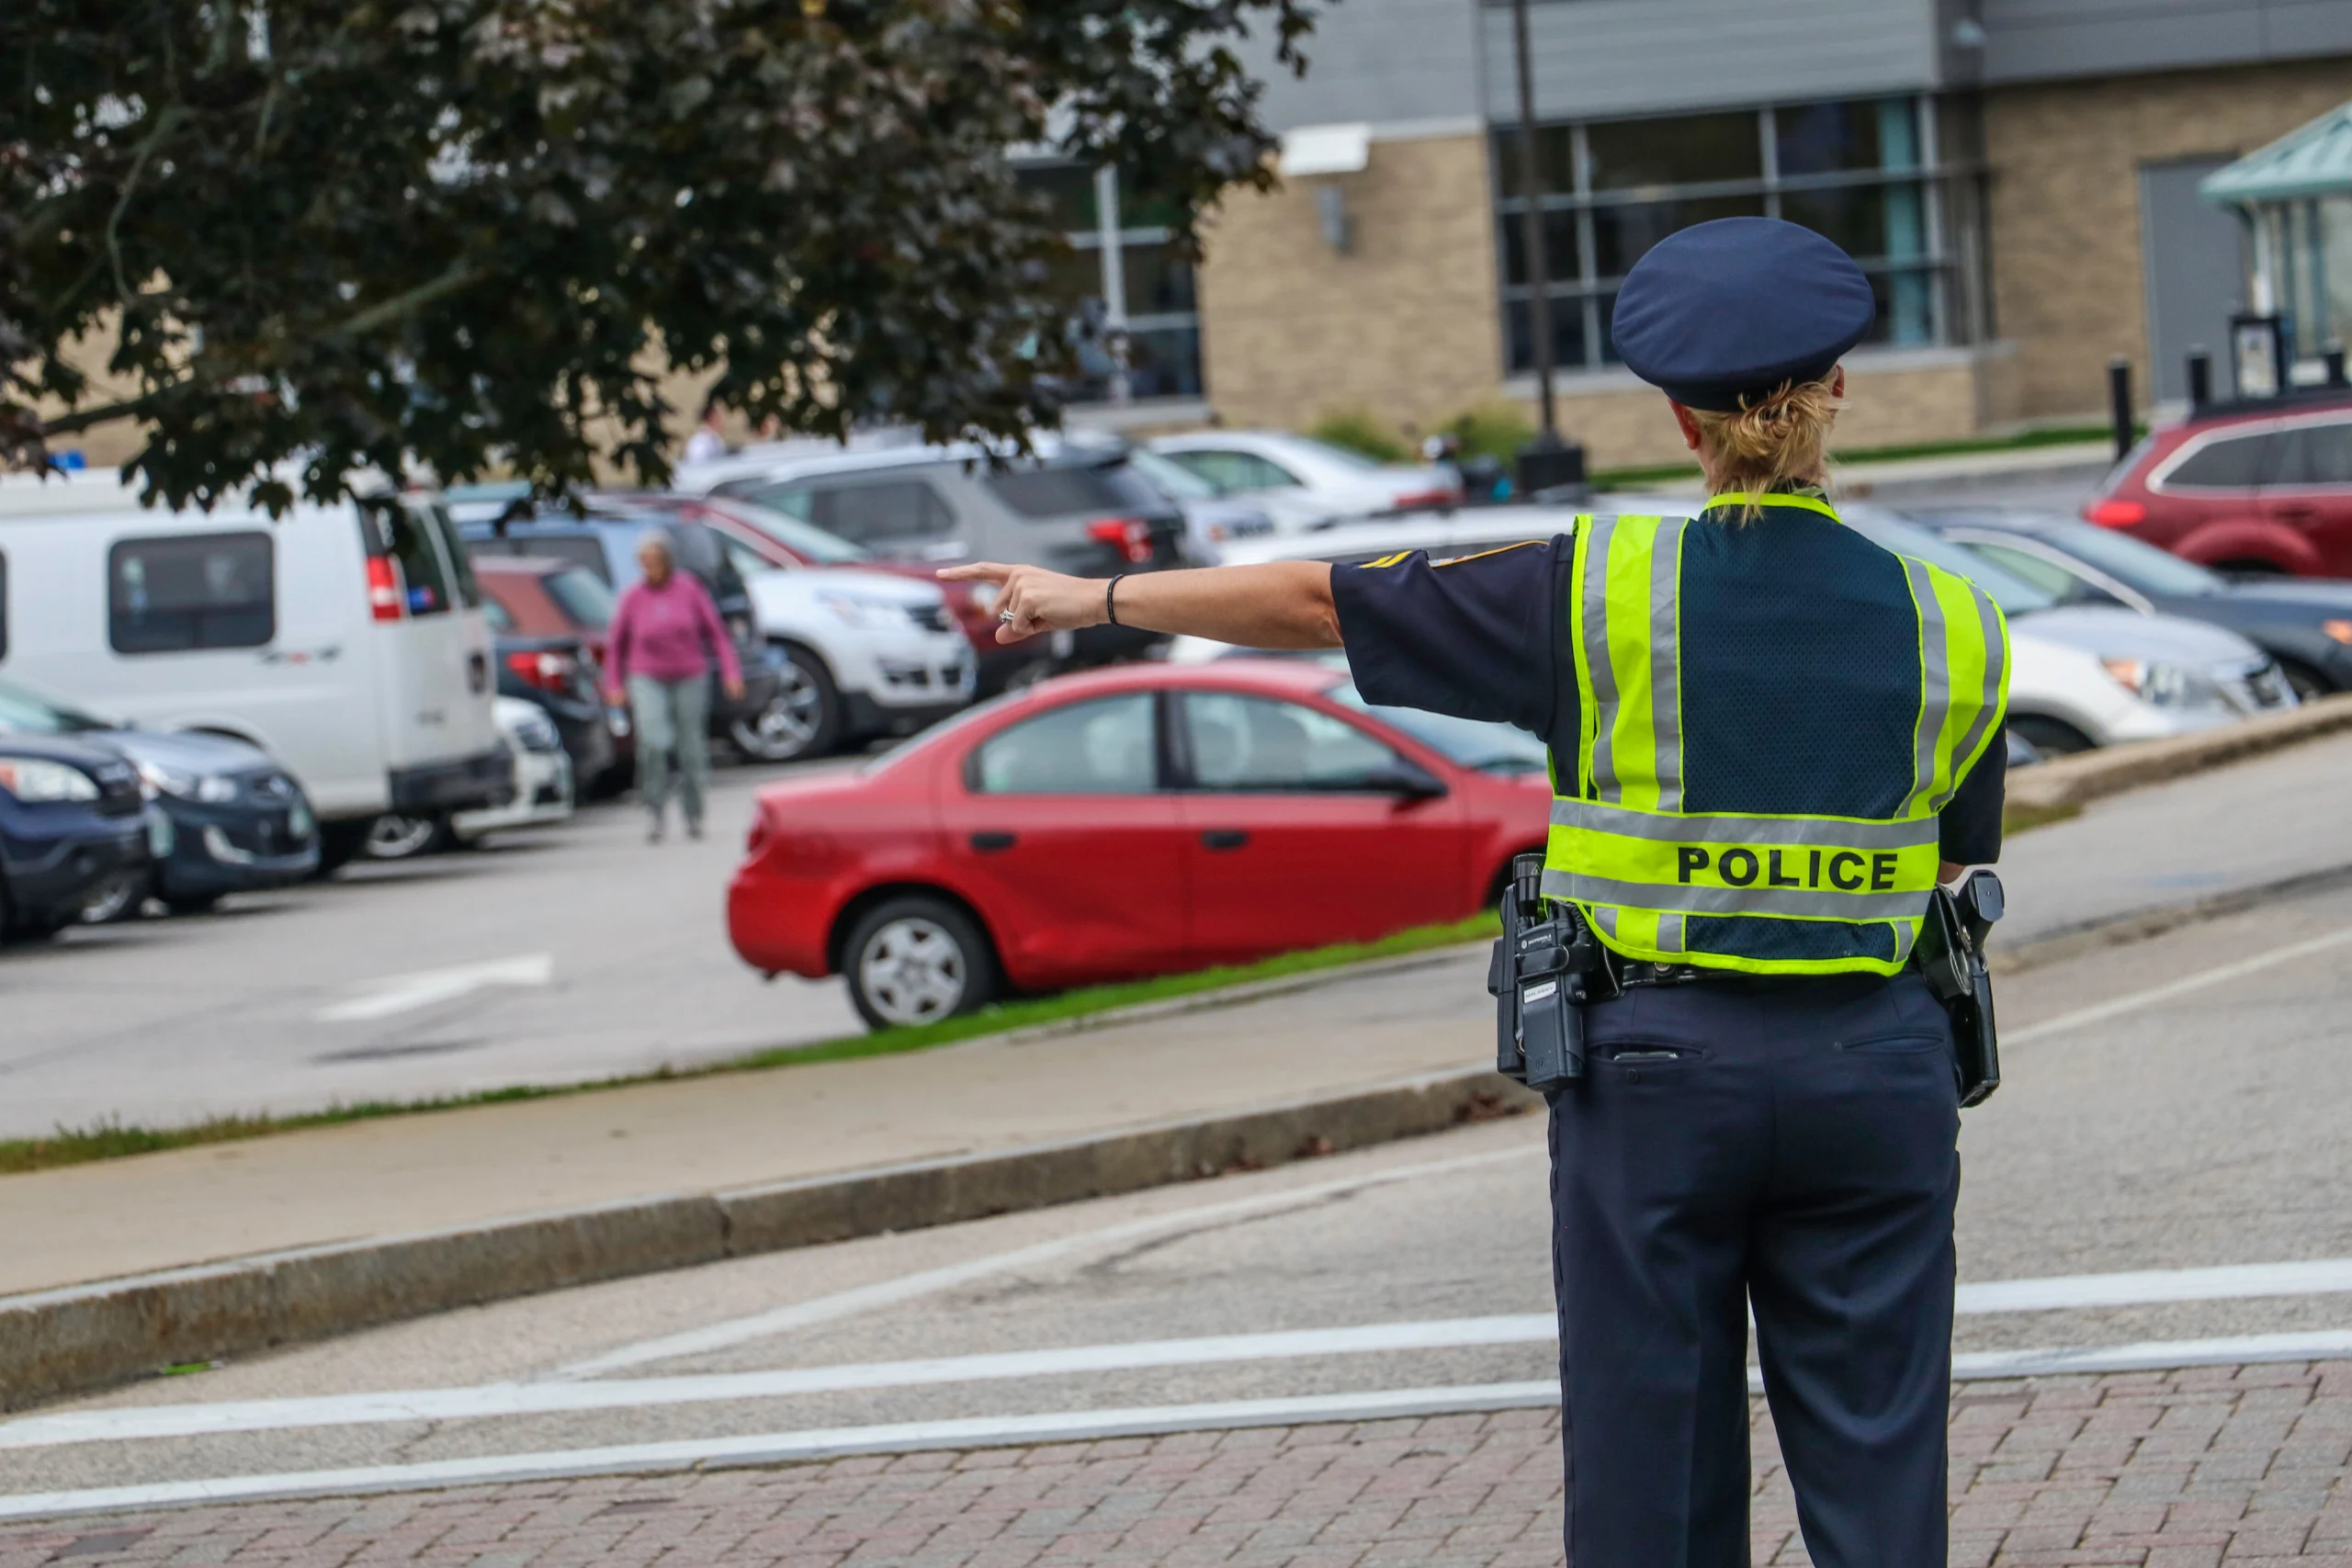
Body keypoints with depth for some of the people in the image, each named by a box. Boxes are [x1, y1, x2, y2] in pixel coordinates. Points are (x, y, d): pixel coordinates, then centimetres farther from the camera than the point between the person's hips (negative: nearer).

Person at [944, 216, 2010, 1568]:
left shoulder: (1599, 593, -8)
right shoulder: (1948, 627, -2)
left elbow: (1317, 602, 0)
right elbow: (1957, 864, 11)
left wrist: (1096, 599, 12)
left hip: (1658, 1062, -1)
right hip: (1876, 1072, 1)